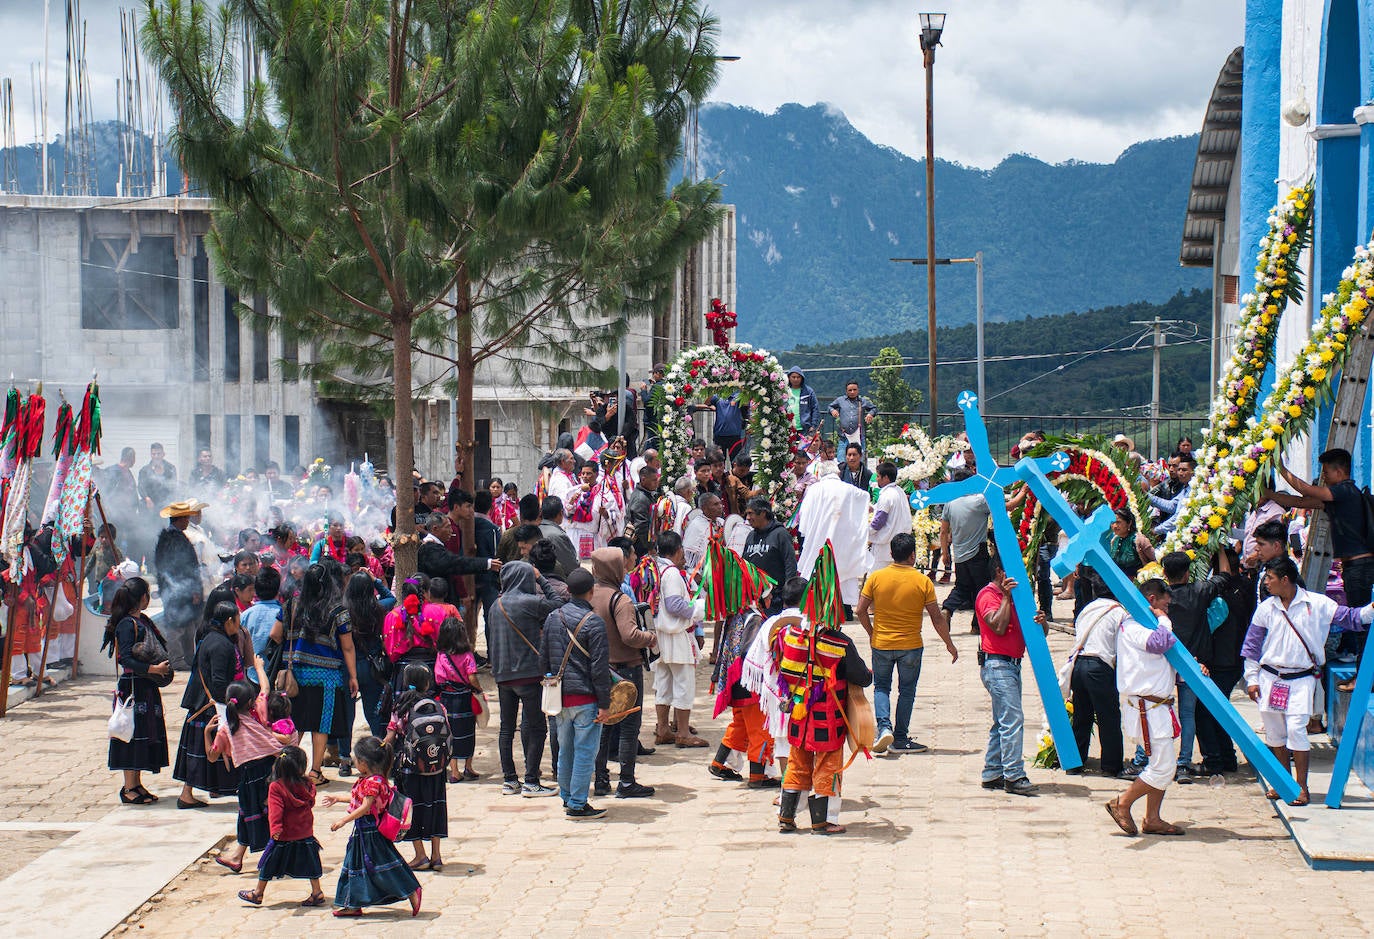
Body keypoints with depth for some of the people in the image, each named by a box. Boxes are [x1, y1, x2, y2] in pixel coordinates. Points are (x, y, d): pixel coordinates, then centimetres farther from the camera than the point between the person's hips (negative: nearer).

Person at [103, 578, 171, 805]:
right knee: (133, 734, -5)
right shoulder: (127, 624, -14)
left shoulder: (142, 620, 13)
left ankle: (136, 784, 19)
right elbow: (127, 659, -21)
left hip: (146, 687, 9)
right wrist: (154, 669, -23)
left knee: (146, 733, 12)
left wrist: (162, 667, 1)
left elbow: (155, 648, 19)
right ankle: (129, 789, 0)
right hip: (132, 686, -9)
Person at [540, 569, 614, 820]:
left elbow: (543, 660, 14)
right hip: (585, 696, -7)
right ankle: (578, 805, -1)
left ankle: (567, 799, 26)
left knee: (565, 750, 17)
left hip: (560, 696, 7)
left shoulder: (553, 618, 7)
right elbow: (599, 667, -14)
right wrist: (604, 703, -10)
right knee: (585, 752, -1)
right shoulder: (593, 622, -12)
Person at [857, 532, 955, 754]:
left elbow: (860, 611, -4)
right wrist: (949, 644, 6)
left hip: (881, 643, 1)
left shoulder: (876, 577, -6)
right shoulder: (922, 581, -9)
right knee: (906, 690, 12)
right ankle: (900, 739, 14)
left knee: (881, 687, 16)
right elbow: (936, 618, -6)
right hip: (911, 645, -1)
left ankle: (884, 727, -5)